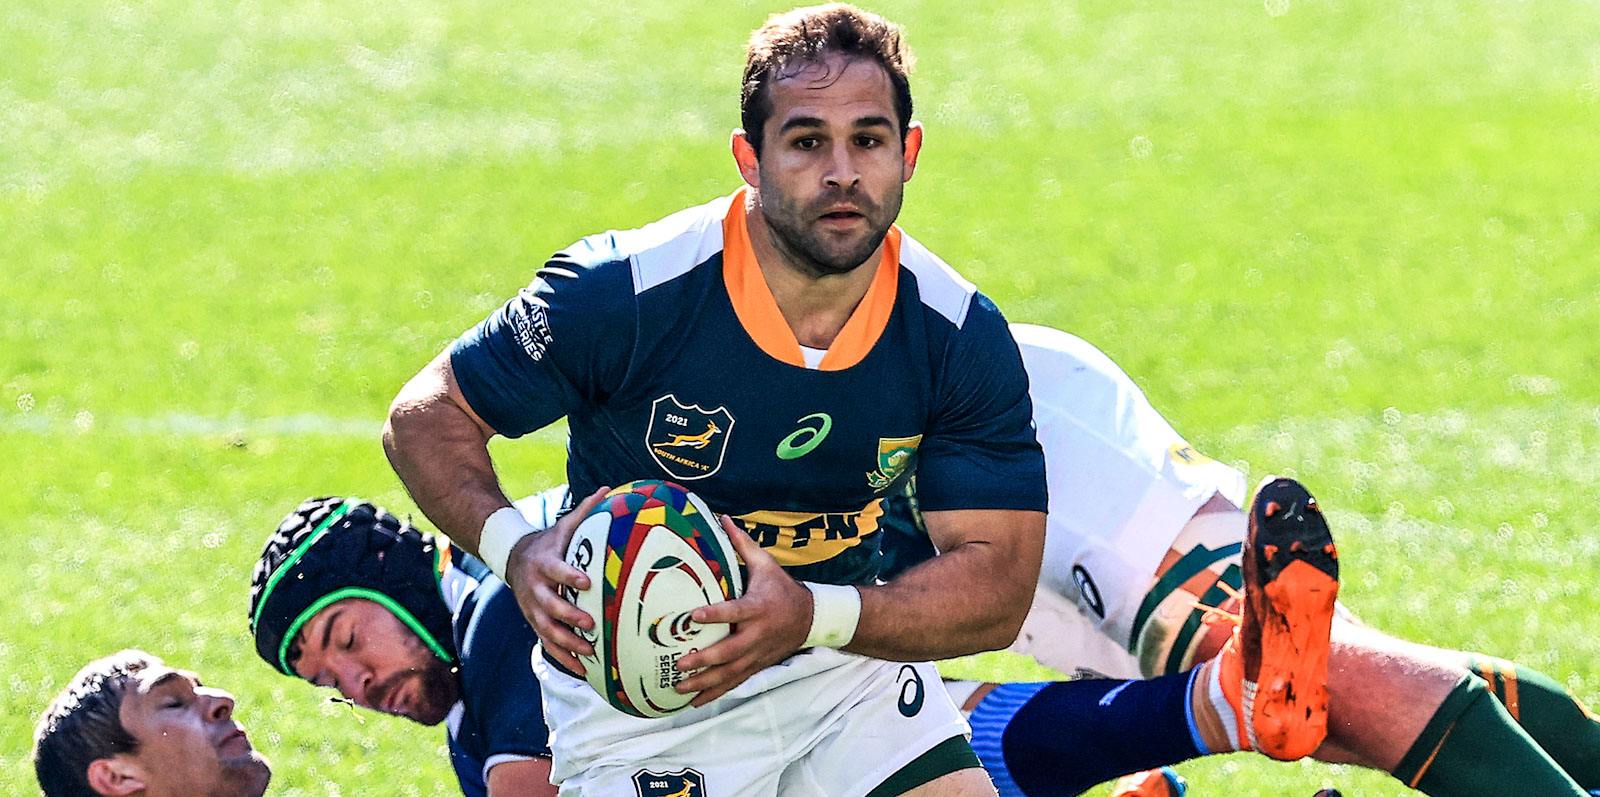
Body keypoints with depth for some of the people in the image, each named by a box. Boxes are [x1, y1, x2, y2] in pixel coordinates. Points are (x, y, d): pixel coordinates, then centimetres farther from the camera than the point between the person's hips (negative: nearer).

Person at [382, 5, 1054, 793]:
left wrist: (812, 616, -35)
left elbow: (999, 582, -17)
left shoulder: (964, 339, -14)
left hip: (850, 663, 3)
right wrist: (513, 549, -32)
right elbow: (426, 415, -10)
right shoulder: (624, 292, -22)